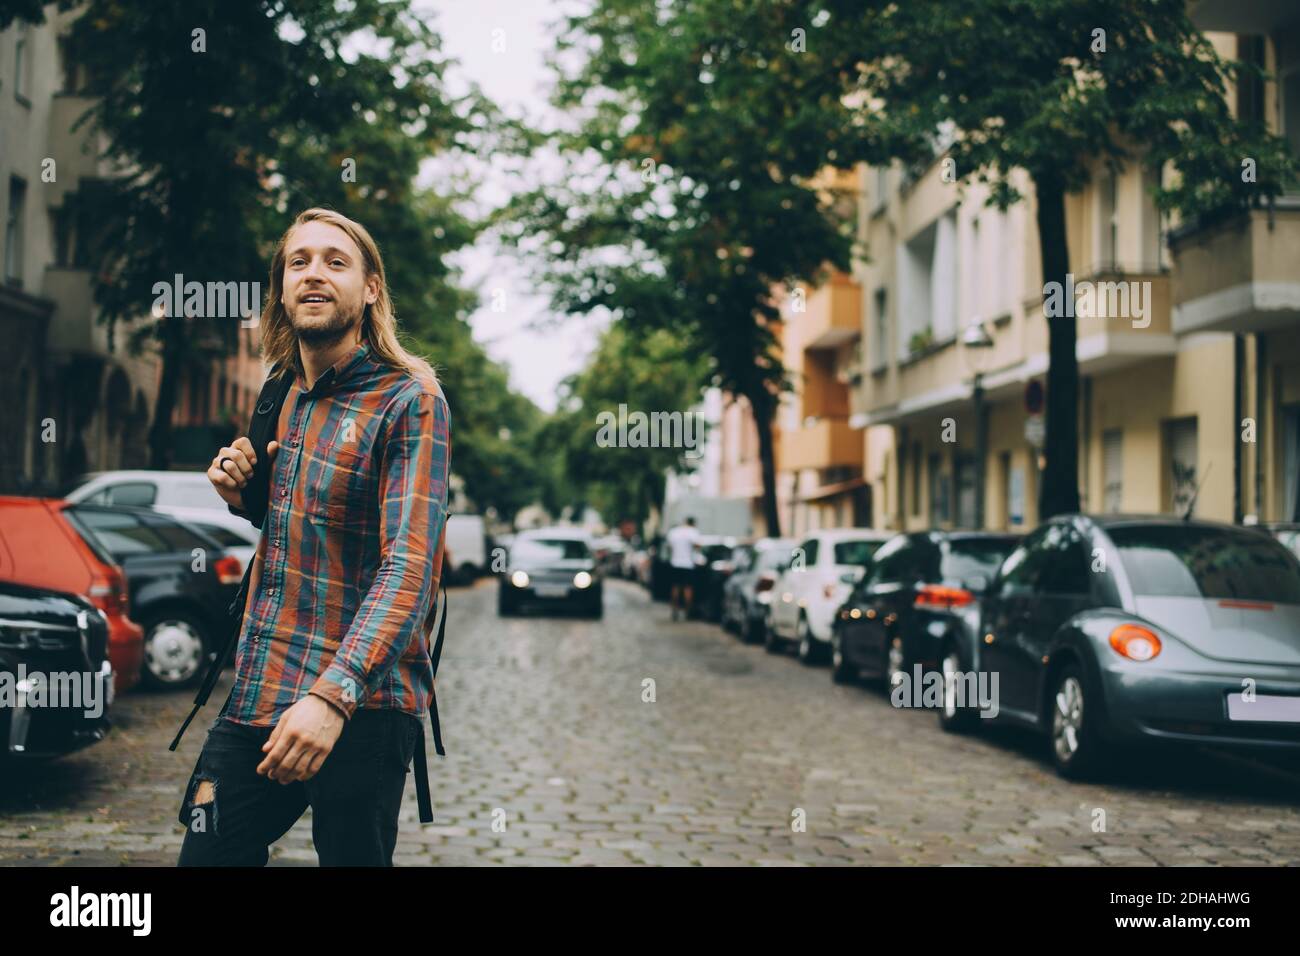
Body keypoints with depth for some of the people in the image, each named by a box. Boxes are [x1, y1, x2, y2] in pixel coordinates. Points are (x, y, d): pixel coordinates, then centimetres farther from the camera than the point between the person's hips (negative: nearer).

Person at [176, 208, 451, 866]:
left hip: (360, 710, -6)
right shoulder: (281, 399, 12)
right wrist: (242, 493, 4)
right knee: (206, 856, 6)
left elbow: (410, 564, -21)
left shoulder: (409, 399, -10)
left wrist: (332, 695, -33)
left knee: (352, 856, 3)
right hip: (256, 695, 6)